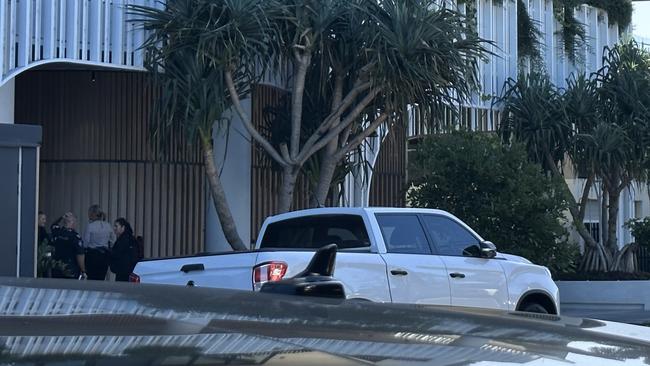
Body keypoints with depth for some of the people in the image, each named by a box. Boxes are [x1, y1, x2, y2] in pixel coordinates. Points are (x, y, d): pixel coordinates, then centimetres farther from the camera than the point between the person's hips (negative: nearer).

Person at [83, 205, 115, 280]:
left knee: (92, 278, 0)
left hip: (92, 254, -5)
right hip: (105, 254, 5)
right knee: (101, 278, 9)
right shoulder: (108, 226, 4)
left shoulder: (90, 226, -12)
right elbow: (113, 240, 11)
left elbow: (85, 243, -11)